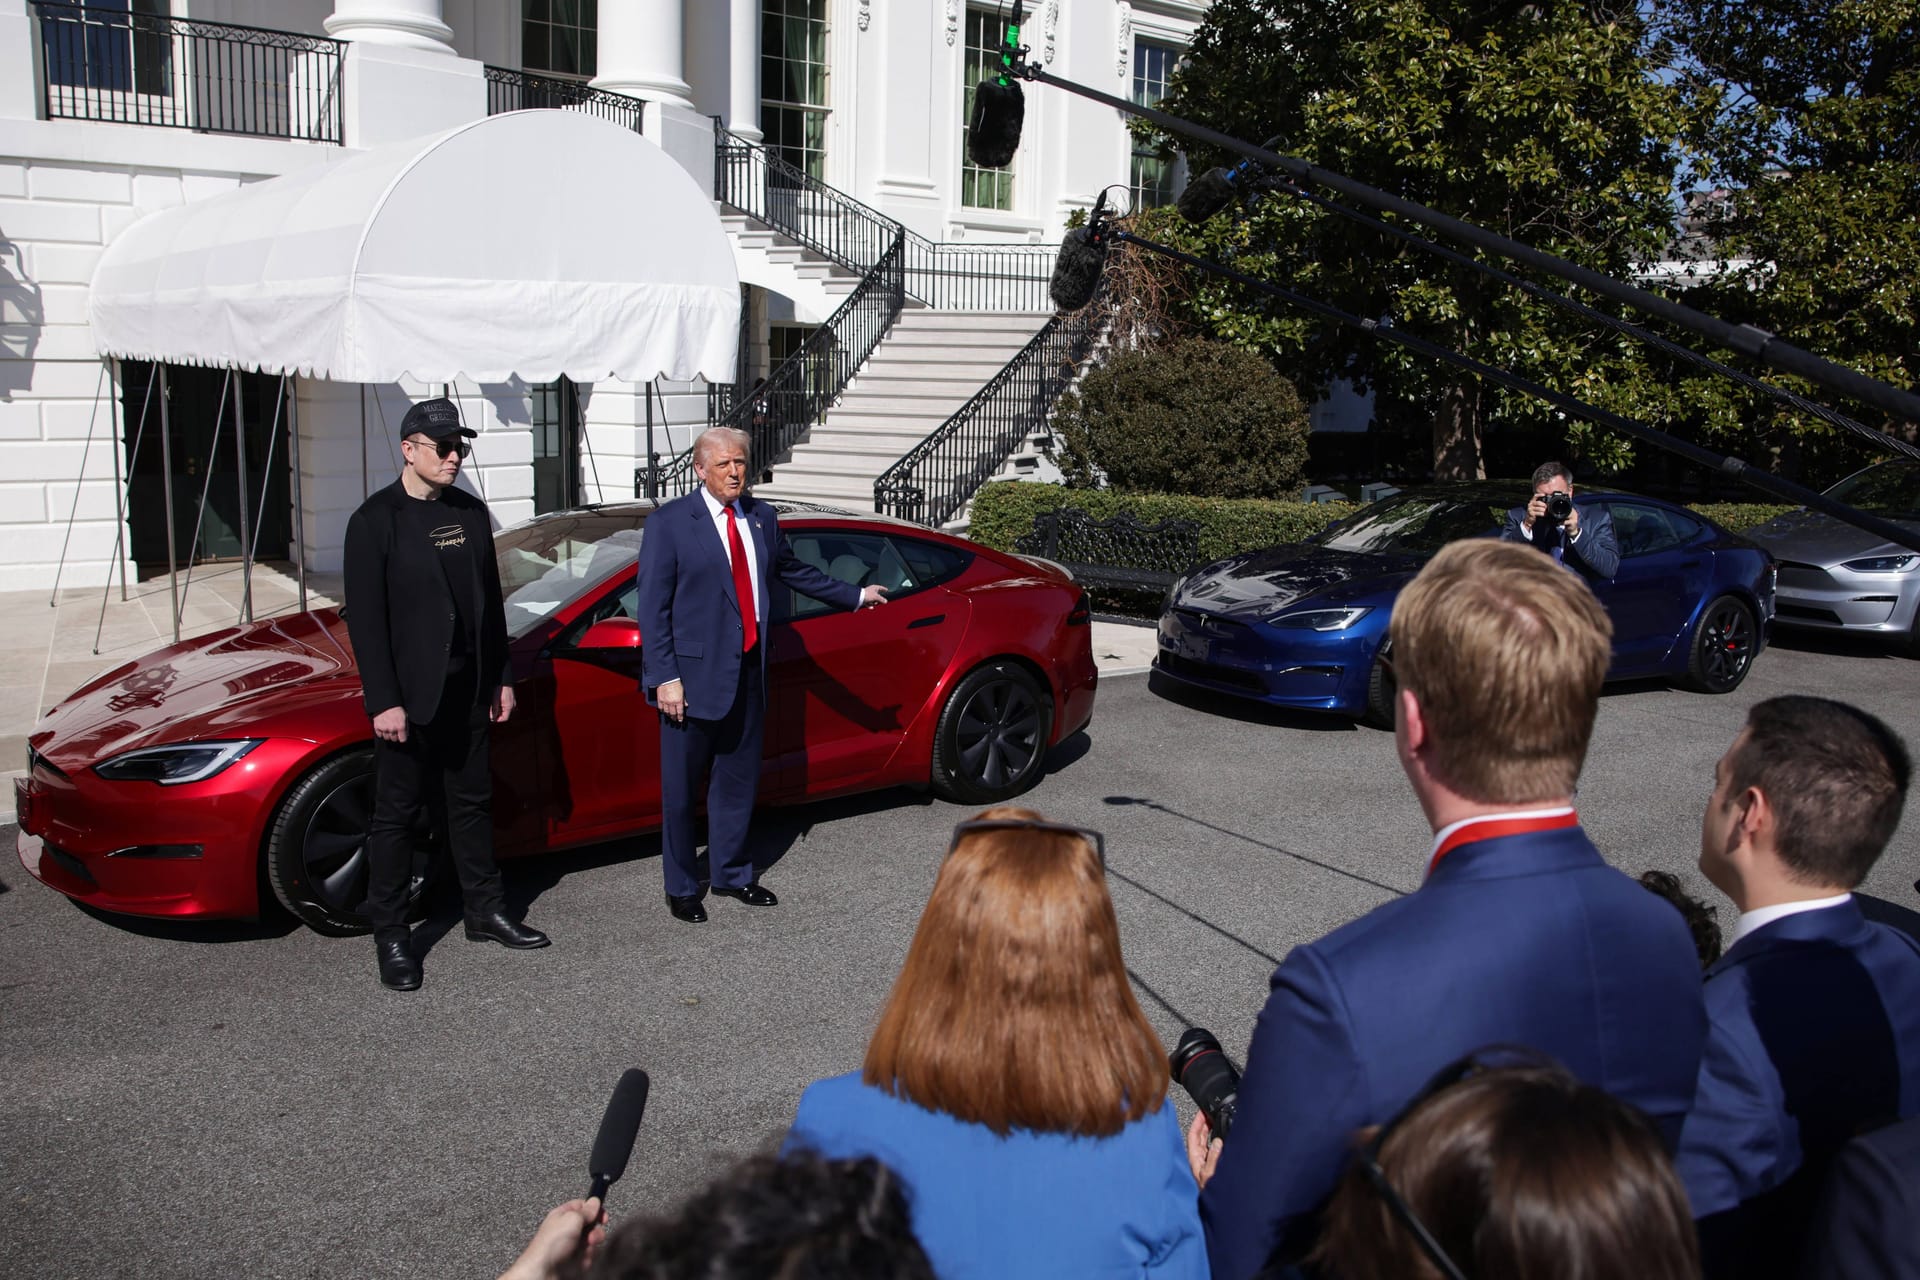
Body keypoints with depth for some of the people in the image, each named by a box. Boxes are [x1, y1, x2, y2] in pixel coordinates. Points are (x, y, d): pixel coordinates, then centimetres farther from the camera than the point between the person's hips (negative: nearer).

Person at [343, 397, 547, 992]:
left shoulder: (471, 512, 9)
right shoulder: (375, 520, -9)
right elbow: (365, 617, -12)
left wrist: (501, 676, 12)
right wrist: (384, 701, -17)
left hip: (468, 689, 6)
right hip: (409, 695, -6)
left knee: (472, 804, 15)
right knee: (397, 814, 4)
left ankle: (486, 911, 27)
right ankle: (391, 937, 13)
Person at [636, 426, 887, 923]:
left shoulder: (761, 518, 9)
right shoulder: (669, 523, -8)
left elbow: (793, 571, 24)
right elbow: (653, 607, -10)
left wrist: (855, 595, 30)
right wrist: (664, 678, -15)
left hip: (748, 672, 6)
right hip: (694, 675, -5)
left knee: (739, 780, 16)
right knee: (680, 789, 5)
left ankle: (732, 873, 33)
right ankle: (681, 888, 21)